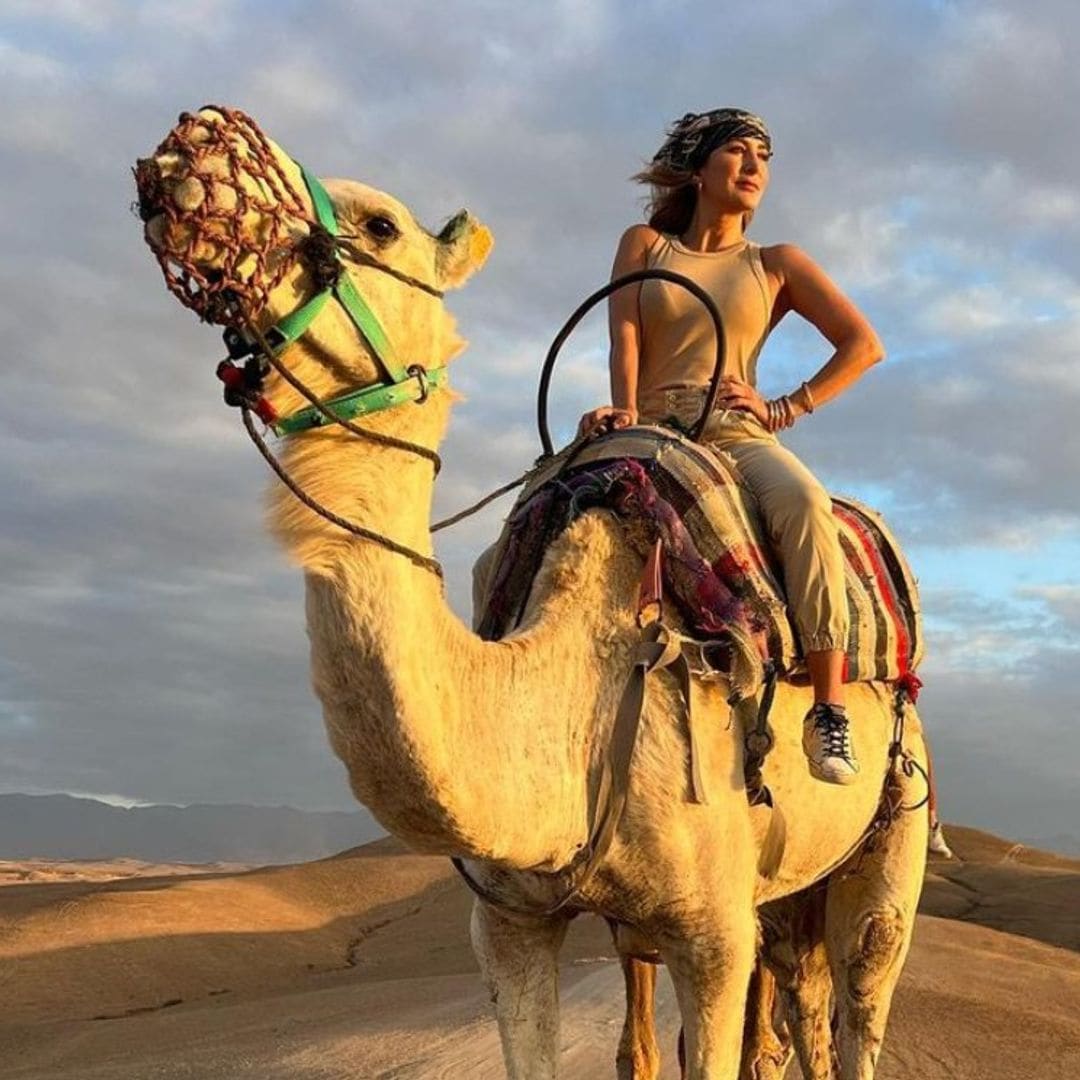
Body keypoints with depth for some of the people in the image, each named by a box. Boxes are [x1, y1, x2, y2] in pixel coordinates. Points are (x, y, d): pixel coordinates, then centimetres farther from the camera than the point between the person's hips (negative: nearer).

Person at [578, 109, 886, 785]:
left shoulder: (777, 265, 17)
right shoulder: (644, 244, 19)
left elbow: (864, 345, 11)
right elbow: (626, 335, 4)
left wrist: (786, 411, 1)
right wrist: (624, 406, -15)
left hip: (738, 434, -1)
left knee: (804, 500, -35)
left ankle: (830, 709, -36)